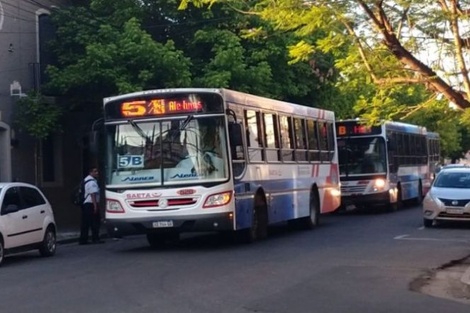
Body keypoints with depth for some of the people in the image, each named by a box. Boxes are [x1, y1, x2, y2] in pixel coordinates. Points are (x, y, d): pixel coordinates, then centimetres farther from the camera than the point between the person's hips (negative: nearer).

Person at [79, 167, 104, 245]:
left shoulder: (86, 180, 20)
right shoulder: (92, 182, -13)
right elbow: (93, 194, -20)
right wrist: (95, 205, -22)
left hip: (85, 204, 10)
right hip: (91, 204, -10)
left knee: (85, 223, 8)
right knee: (95, 222, -4)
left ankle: (83, 240, 9)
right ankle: (95, 239, -4)